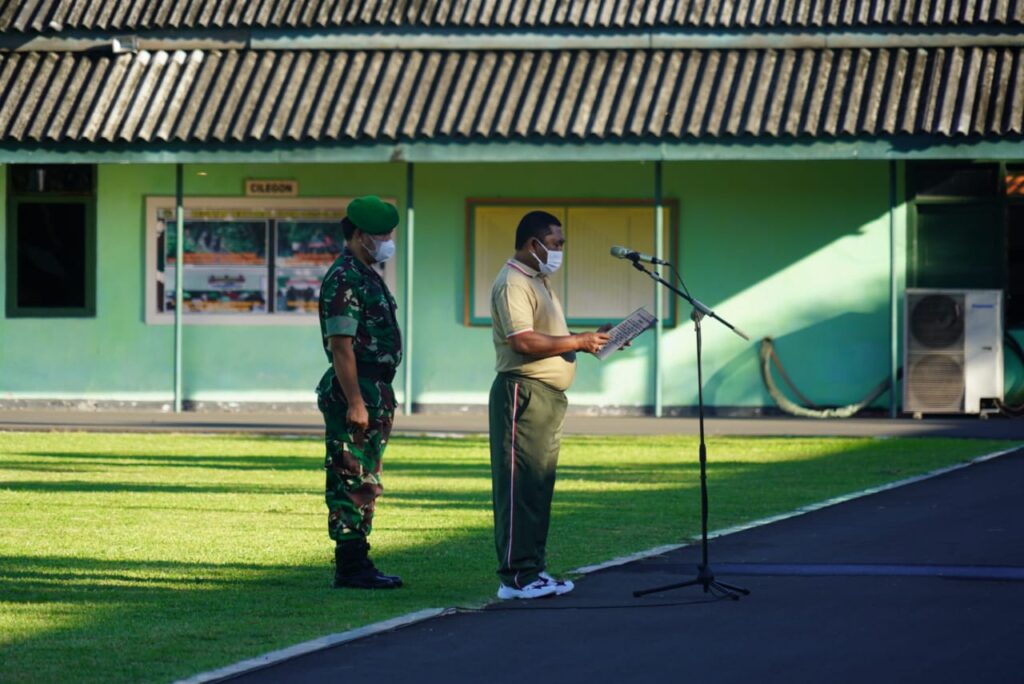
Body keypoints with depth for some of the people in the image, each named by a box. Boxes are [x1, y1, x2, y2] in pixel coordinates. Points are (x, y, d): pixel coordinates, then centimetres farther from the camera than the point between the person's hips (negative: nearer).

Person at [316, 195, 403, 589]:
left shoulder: (367, 276, 17)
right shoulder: (344, 279, -15)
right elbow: (341, 345, -20)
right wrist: (355, 402, -24)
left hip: (373, 391, 11)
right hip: (355, 392, -11)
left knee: (365, 480, 13)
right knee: (352, 480, -7)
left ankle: (357, 563, 17)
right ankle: (350, 568, -5)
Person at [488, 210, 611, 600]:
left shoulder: (537, 281, 22)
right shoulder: (513, 283, -13)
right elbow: (523, 341, -23)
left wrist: (595, 341, 13)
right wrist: (579, 342, -16)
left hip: (547, 396, 11)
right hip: (523, 391, -11)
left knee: (539, 486, 11)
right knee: (519, 487, -10)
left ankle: (533, 570, 16)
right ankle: (516, 577, -11)